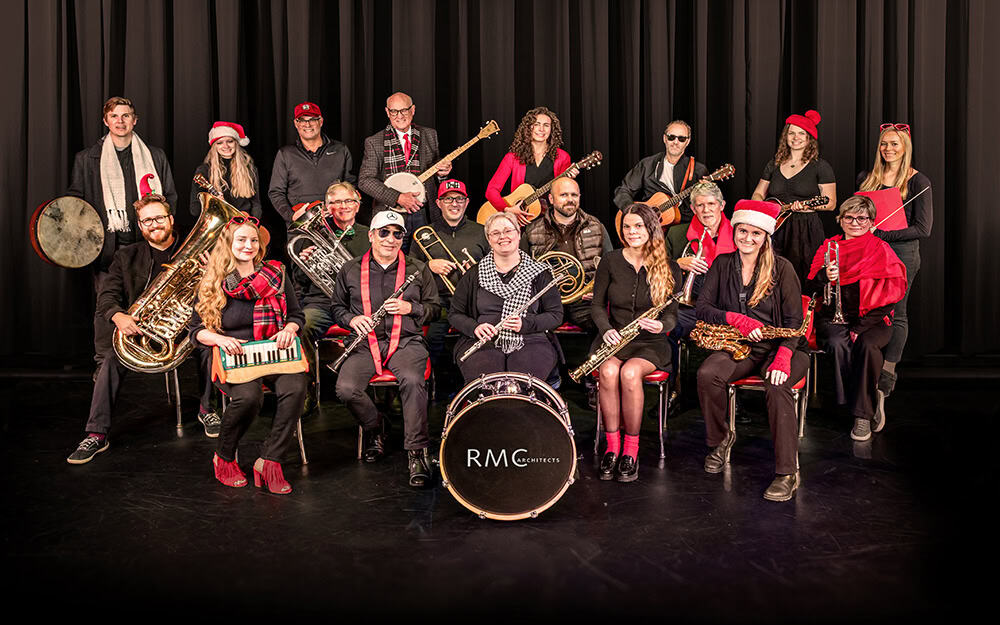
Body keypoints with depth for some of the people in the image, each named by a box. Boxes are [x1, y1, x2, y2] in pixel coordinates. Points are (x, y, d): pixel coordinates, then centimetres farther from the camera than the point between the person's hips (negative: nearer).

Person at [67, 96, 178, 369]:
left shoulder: (155, 156, 12)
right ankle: (104, 362, 12)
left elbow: (170, 196, 17)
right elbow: (75, 198, 12)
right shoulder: (86, 158, 10)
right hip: (107, 244, 0)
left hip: (147, 242, 1)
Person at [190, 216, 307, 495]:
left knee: (295, 387, -31)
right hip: (234, 357, -2)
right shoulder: (213, 283, 6)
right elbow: (197, 329, 8)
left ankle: (268, 460, -20)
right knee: (248, 395, -34)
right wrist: (220, 339, -14)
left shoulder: (276, 274, 10)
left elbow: (296, 314, 16)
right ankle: (224, 458, -5)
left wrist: (289, 329, -7)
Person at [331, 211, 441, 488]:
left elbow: (434, 308, 13)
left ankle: (417, 451, -22)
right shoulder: (350, 271, 12)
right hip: (365, 342, 1)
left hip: (406, 341, -1)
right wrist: (352, 319, -3)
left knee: (412, 381, -33)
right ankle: (374, 428, 7)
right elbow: (338, 307, 19)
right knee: (346, 389, -25)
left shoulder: (418, 269, 11)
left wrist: (410, 307, -6)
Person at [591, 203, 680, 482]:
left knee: (630, 372, -33)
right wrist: (606, 329, -13)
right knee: (608, 371, -32)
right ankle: (612, 447, -17)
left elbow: (671, 314, 1)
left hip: (649, 343, -1)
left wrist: (661, 325, -23)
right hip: (614, 338, 1)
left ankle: (631, 451, -18)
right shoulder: (611, 261, 4)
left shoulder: (669, 268, 1)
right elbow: (597, 305, 7)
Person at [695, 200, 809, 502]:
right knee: (707, 373, -28)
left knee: (777, 385, -34)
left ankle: (788, 472, -26)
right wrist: (736, 319, -16)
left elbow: (794, 320, -6)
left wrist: (783, 356, -23)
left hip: (776, 346, -2)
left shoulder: (781, 268, -1)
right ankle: (721, 438, -2)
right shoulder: (722, 264, 8)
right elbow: (702, 308, 2)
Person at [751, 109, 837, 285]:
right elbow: (758, 194, 20)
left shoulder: (820, 166, 3)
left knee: (801, 283, -8)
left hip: (806, 231, -3)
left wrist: (805, 205, -16)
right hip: (775, 228, 3)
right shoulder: (774, 165, 16)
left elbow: (830, 203, 0)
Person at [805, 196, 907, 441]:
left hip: (872, 319, -1)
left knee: (867, 345, -33)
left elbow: (890, 294, -2)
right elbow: (810, 287, 6)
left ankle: (863, 414, -19)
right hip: (834, 317, 1)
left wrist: (862, 325, -14)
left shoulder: (880, 249, 6)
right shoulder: (829, 246, 12)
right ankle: (873, 398, -15)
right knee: (838, 344, -32)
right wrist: (825, 277, -19)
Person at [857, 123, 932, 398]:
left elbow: (923, 228, -9)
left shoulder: (918, 182, -3)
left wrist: (880, 234, -14)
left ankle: (886, 375, 8)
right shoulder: (866, 179, 11)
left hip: (902, 254, -4)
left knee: (895, 314, -1)